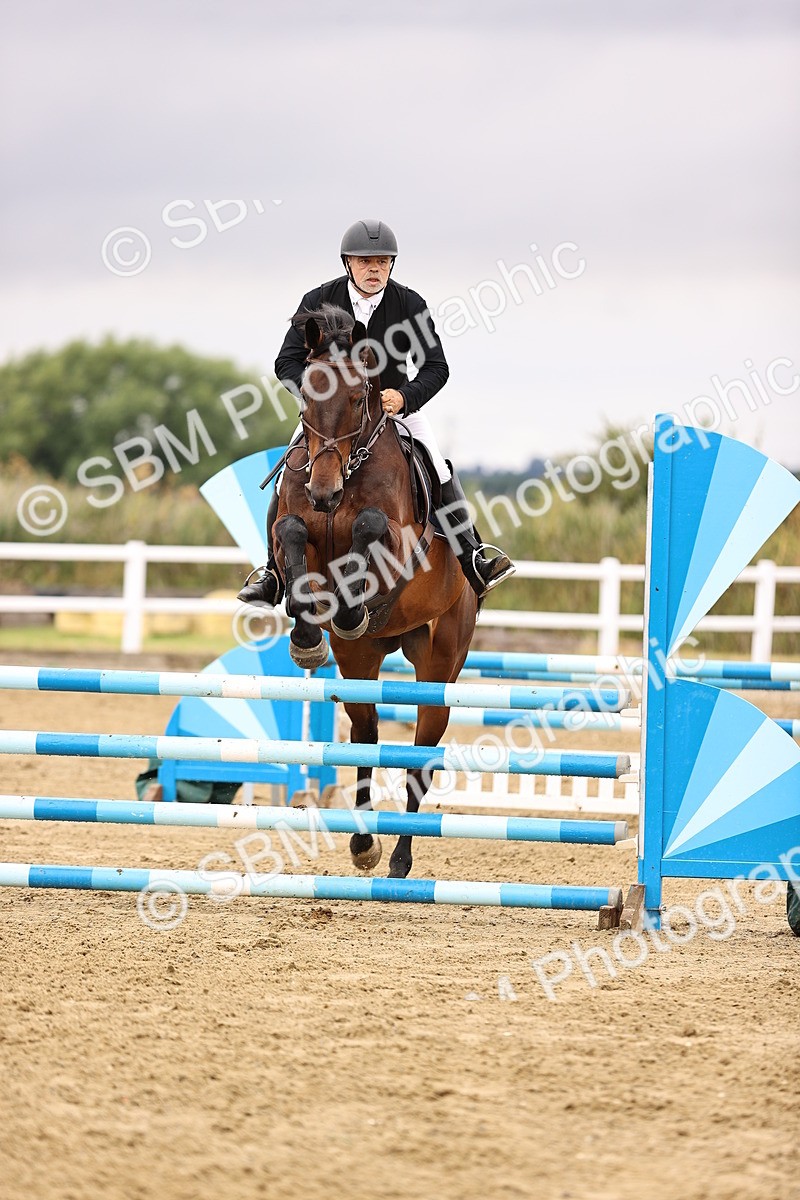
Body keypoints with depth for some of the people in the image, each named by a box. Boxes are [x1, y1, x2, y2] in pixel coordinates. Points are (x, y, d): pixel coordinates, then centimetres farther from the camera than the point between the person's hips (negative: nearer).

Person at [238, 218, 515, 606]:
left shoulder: (409, 305, -12)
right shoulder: (318, 302, -12)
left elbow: (436, 367, -13)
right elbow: (287, 362, -10)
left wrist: (405, 396, -33)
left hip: (394, 403, 0)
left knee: (440, 473, -16)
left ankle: (474, 563, -9)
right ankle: (273, 575, -1)